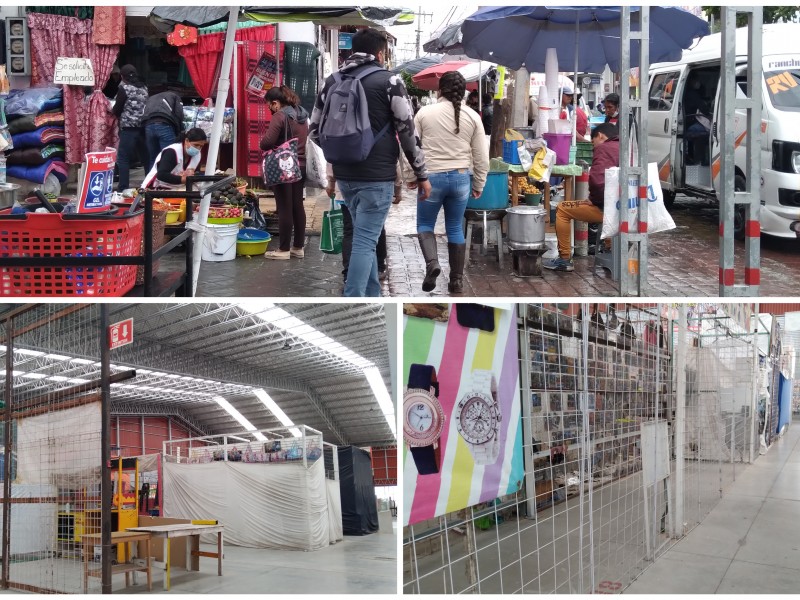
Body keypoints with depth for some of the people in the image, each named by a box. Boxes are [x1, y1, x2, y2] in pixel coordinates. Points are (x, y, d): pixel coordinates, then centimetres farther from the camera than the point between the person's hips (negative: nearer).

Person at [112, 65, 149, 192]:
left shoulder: (124, 88, -6)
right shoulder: (144, 87, 13)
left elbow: (117, 109, -5)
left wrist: (113, 110, 17)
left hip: (129, 127, -6)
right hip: (143, 126, 6)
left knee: (123, 158, -3)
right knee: (146, 157, 11)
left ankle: (123, 187, -7)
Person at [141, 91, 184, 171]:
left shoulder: (150, 98, 41)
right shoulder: (174, 96, 28)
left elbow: (144, 114, 26)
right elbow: (179, 114, 9)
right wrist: (178, 134, 16)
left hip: (148, 126, 4)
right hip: (164, 125, -4)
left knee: (153, 159, 12)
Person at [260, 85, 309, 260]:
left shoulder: (280, 116, -14)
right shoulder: (302, 115, 12)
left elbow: (266, 142, -20)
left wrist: (266, 144, -1)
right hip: (301, 165, 8)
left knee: (285, 208, -3)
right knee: (297, 206, 12)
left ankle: (284, 250, 2)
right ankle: (298, 247, 18)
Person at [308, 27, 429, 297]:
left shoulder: (332, 81, 9)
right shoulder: (388, 80, -6)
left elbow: (315, 129, 14)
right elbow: (408, 130, -5)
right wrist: (421, 174, 3)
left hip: (345, 175, 5)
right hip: (377, 176, -5)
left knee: (365, 238, 19)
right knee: (365, 241, -5)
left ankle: (373, 299, 26)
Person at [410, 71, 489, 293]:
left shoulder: (424, 113, -3)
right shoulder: (473, 116, 1)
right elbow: (481, 156, 3)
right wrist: (478, 185, 12)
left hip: (431, 178, -2)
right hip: (461, 178, 2)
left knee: (424, 223, 13)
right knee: (455, 228, 12)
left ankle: (432, 262, -11)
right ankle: (457, 280, 12)